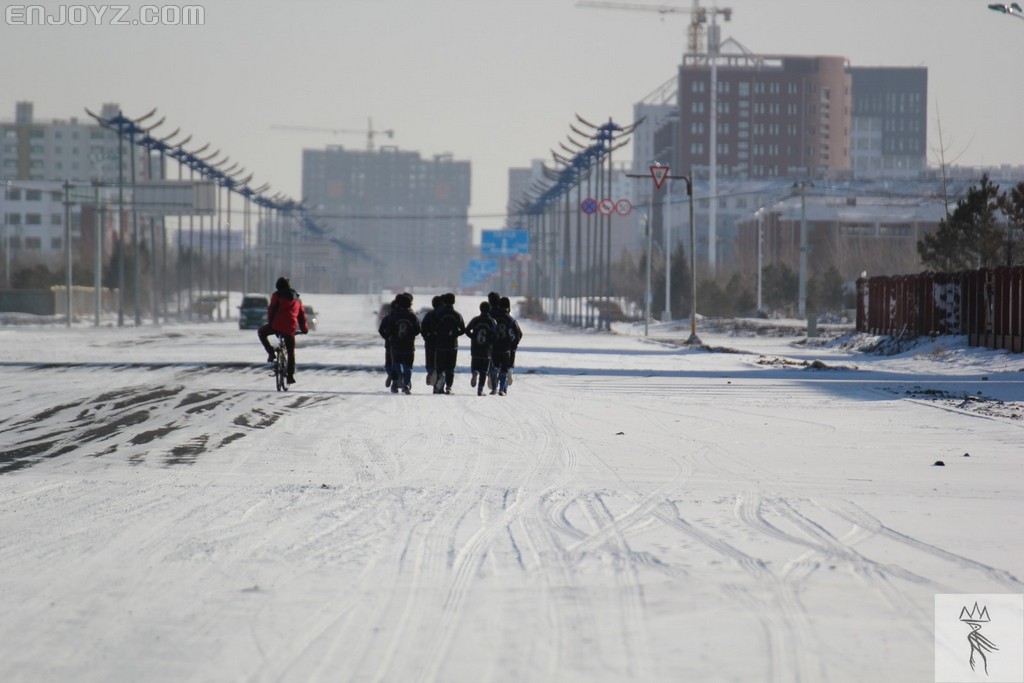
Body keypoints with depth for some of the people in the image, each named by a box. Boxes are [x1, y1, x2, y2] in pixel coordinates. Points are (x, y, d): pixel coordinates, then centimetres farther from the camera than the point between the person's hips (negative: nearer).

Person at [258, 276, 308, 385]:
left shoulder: (277, 295, 6)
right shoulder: (297, 298, 21)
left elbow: (271, 310, 0)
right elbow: (302, 314, 24)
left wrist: (270, 323, 10)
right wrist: (304, 329, 31)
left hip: (277, 325, -4)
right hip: (290, 329, 4)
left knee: (261, 332, 24)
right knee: (291, 353, 15)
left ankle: (270, 352, 6)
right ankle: (290, 376, 10)